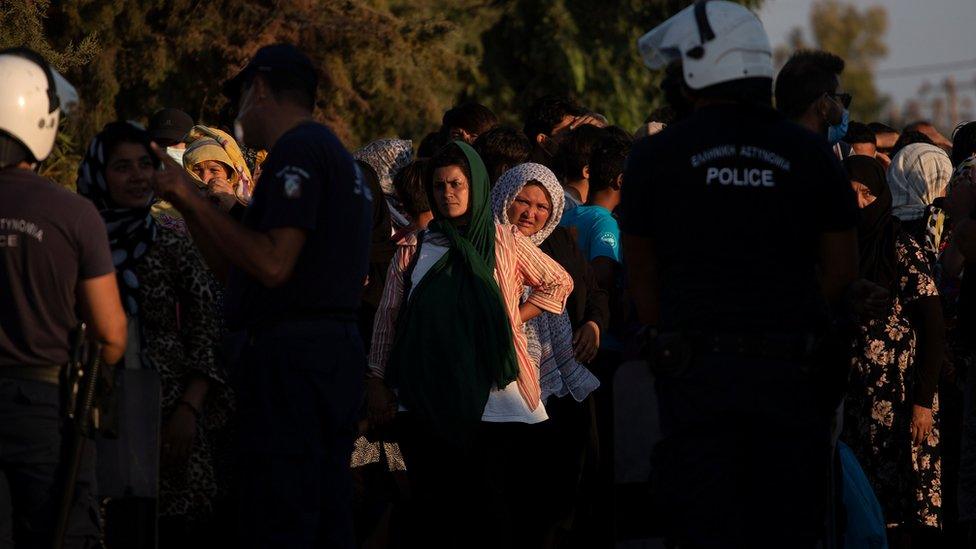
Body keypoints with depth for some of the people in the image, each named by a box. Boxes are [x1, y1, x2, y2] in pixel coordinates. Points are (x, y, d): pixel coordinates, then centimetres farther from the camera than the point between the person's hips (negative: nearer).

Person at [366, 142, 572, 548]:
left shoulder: (505, 242, 8)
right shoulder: (414, 249, 10)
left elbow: (559, 283, 17)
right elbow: (387, 317, 11)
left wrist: (517, 317, 5)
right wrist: (377, 382, 6)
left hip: (493, 392, -1)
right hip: (428, 401, 1)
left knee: (494, 511, -4)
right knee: (435, 508, 1)